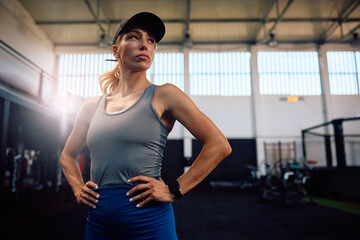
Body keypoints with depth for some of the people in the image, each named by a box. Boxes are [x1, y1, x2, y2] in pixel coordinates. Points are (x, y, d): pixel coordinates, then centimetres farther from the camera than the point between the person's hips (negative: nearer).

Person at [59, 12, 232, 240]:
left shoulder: (162, 96, -6)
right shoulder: (92, 106, 6)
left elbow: (219, 145, -10)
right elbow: (67, 156, 22)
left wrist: (174, 190, -11)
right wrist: (78, 189, 6)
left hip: (147, 215, -4)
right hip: (98, 217, 5)